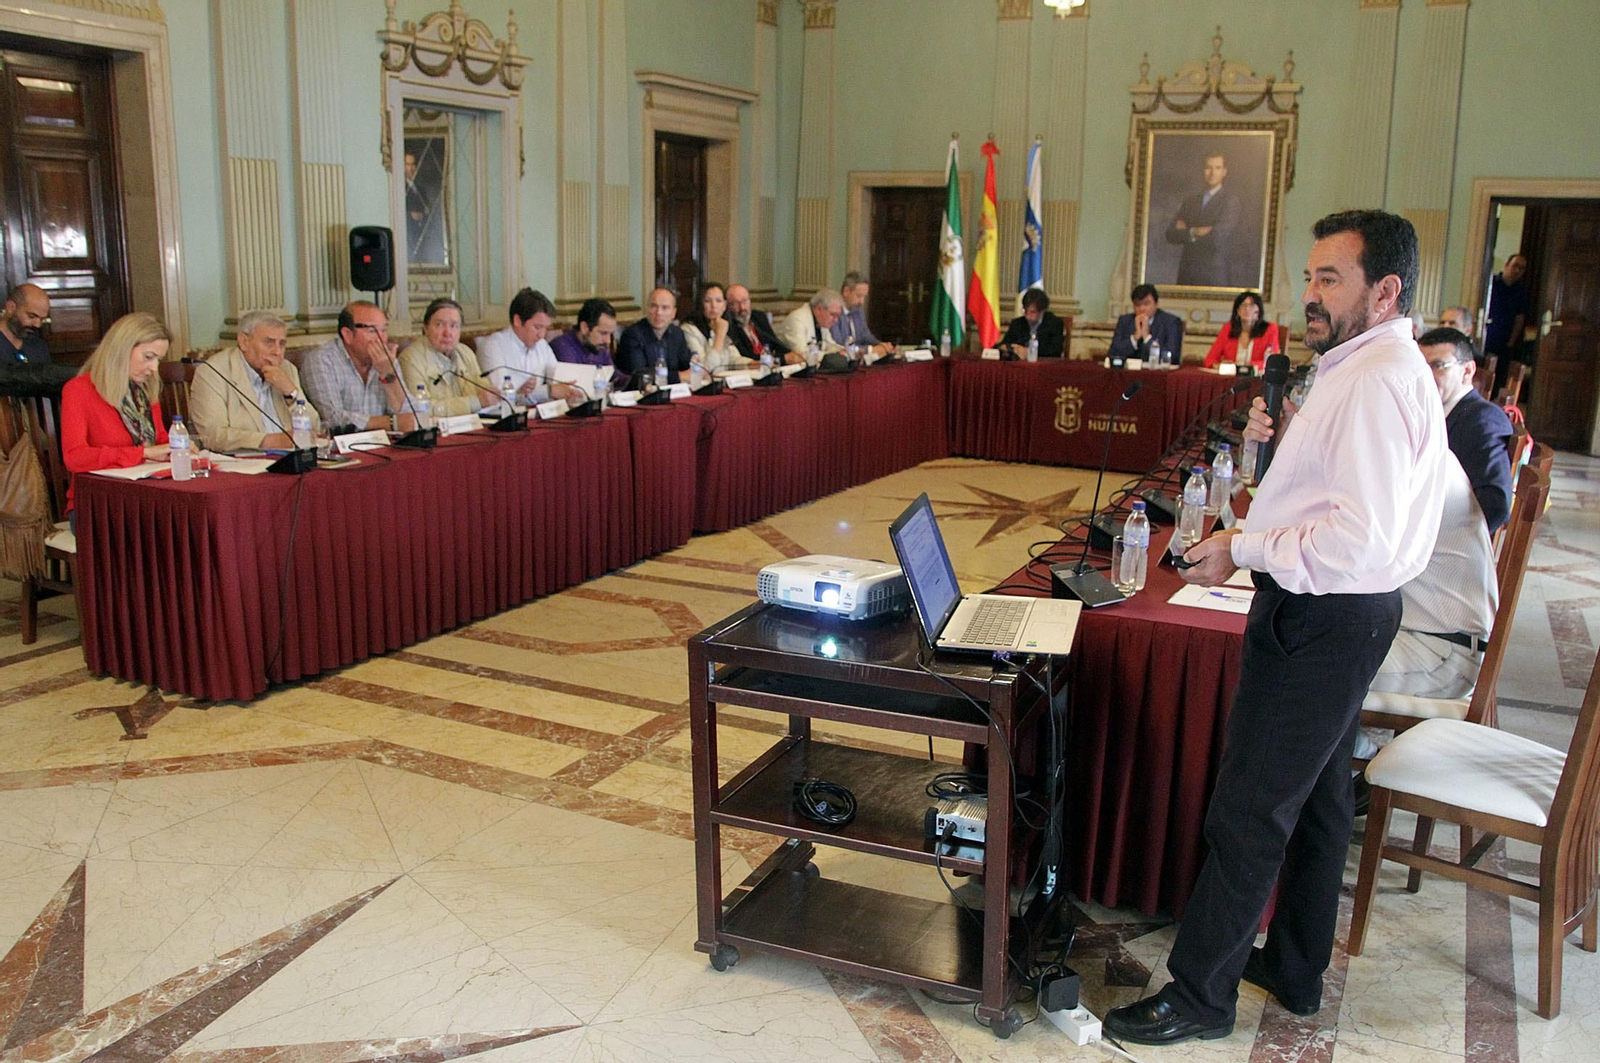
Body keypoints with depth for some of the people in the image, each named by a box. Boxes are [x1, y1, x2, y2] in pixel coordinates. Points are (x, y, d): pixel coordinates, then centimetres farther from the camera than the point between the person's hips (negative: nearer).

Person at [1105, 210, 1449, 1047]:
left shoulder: (1375, 381, -22)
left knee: (1248, 812, -2)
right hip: (1342, 614, 11)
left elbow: (1361, 539, -29)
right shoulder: (1381, 368, 13)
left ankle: (1199, 994, 11)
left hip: (1321, 622, -11)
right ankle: (1295, 971, 36)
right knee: (1315, 797, 20)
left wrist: (1243, 549, -19)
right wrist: (1287, 439, 7)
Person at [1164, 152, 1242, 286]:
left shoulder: (1230, 201, -1)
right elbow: (1171, 234, 7)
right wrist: (1193, 233, -9)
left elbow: (1218, 236, -14)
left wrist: (1186, 232, -1)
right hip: (1187, 274, 4)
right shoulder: (1190, 201, 16)